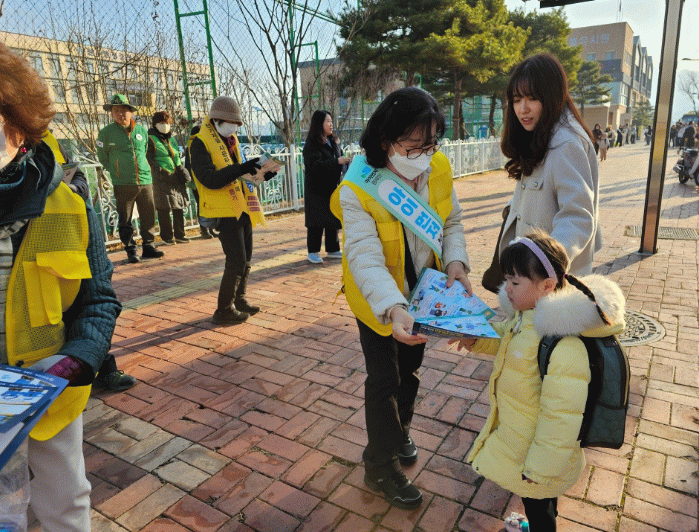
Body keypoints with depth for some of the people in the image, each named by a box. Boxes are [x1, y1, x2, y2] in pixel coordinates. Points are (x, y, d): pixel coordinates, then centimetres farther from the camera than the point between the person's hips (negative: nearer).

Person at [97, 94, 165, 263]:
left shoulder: (142, 130, 9)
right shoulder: (106, 133, 0)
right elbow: (102, 158, 11)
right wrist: (116, 172, 12)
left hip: (145, 181, 3)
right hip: (122, 184, -3)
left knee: (148, 217, 7)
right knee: (125, 220, 1)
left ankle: (148, 247, 19)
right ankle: (130, 251, 11)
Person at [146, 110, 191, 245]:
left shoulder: (171, 139, 19)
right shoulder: (151, 139, -1)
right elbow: (149, 160, -7)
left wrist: (181, 170, 10)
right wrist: (161, 172, -17)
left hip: (176, 178, 6)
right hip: (162, 179, -6)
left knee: (179, 207, 7)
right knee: (164, 209, -4)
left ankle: (180, 235, 17)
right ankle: (167, 237, 5)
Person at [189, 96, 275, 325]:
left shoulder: (230, 141, 16)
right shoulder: (200, 143, -11)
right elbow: (209, 179, -23)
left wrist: (259, 175, 2)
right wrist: (241, 169, -30)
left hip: (242, 208, 9)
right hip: (224, 211, -9)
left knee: (245, 259, 14)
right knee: (236, 261, -9)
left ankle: (238, 300, 29)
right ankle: (224, 310, 3)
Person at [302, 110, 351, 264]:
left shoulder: (333, 142, 13)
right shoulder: (311, 145, -11)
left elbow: (339, 158, 28)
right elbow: (314, 165, -24)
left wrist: (347, 161, 6)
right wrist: (337, 162, -28)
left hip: (333, 187, 7)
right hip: (317, 190, -7)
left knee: (333, 219, 10)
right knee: (317, 221, -3)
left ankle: (332, 249, 21)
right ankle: (313, 252, 7)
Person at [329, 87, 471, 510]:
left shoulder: (439, 168, -13)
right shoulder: (356, 189, -29)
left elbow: (452, 222, -1)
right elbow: (365, 256, -35)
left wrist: (455, 261, -20)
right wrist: (393, 308, -49)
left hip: (422, 293, 6)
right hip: (379, 304, -5)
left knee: (410, 368, 23)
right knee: (384, 380, 6)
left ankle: (399, 432, 51)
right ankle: (382, 467, 29)